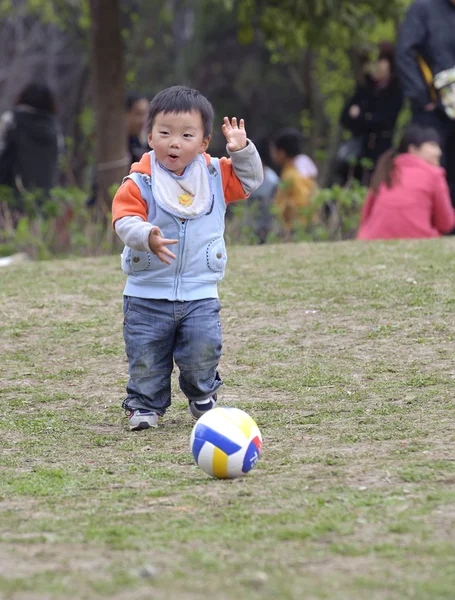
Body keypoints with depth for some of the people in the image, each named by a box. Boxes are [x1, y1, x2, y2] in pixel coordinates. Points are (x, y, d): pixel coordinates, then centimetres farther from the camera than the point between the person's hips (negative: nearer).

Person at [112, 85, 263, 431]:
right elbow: (125, 220, -18)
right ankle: (146, 403, 21)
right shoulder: (140, 183, -8)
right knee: (146, 358, 1)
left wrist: (241, 151, -3)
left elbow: (250, 181, 14)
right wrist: (147, 236, -39)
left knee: (203, 351, -4)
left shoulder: (214, 176, 3)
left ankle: (202, 396, 24)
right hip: (148, 294, -1)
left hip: (199, 293, 1)